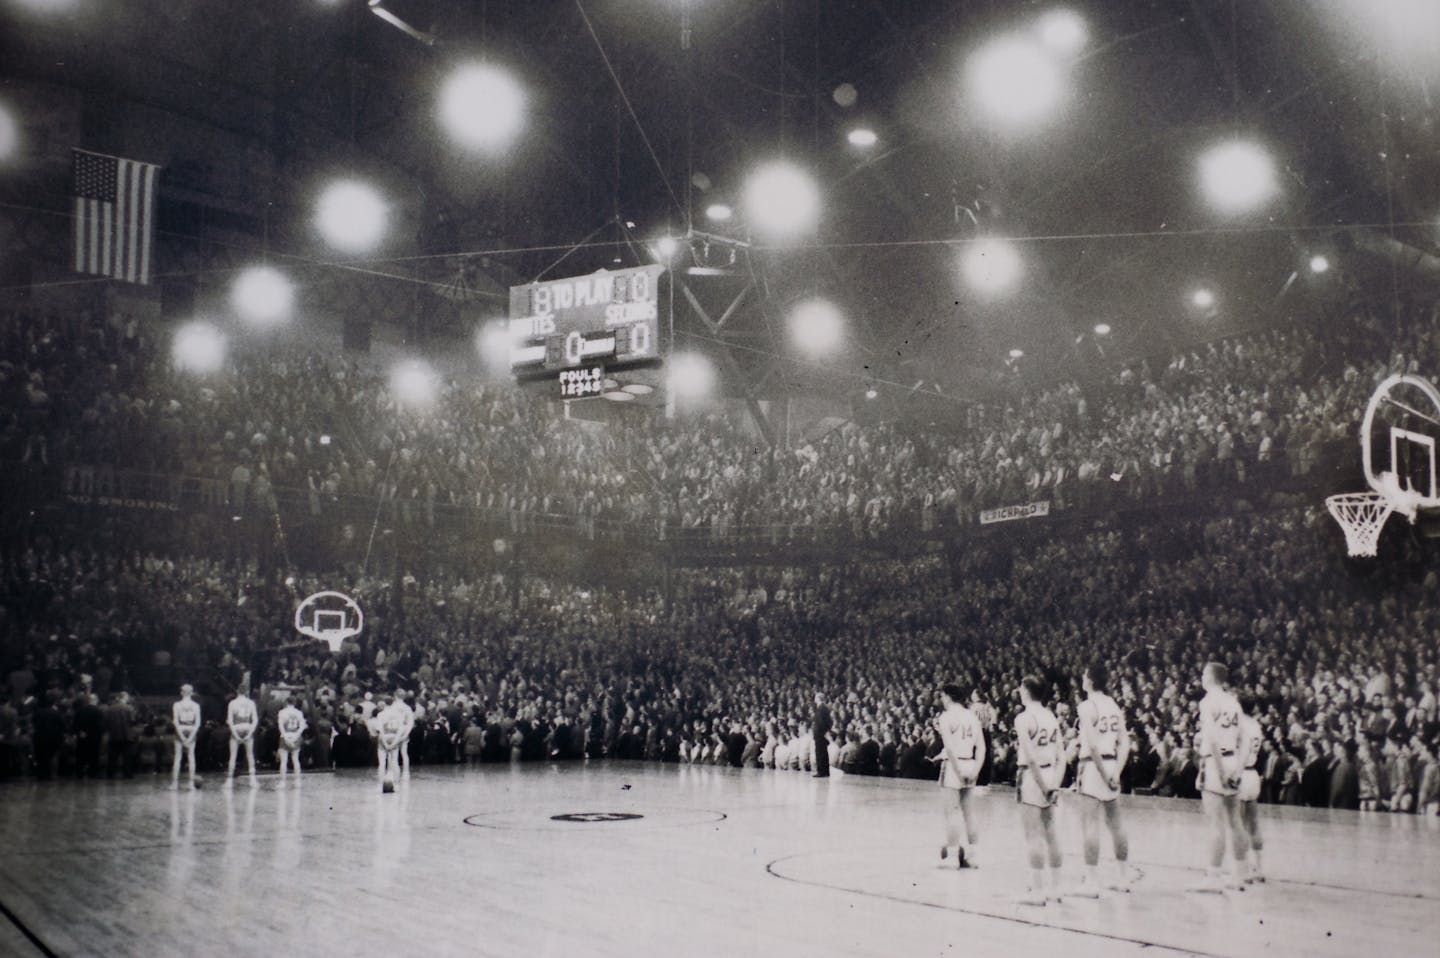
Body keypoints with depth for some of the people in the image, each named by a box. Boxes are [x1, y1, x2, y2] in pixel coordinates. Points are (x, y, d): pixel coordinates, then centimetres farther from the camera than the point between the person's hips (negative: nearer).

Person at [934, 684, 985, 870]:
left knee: (950, 812, 0)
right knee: (969, 814, 10)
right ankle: (971, 855, 12)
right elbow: (981, 747, 4)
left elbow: (950, 747, -17)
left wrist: (958, 769, -16)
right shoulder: (973, 716, 10)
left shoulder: (946, 716, -7)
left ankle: (954, 850, -5)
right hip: (970, 766, 6)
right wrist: (976, 769, 0)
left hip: (953, 765, -6)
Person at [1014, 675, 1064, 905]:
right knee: (1050, 834, 13)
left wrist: (1043, 786, -13)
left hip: (1033, 777, -7)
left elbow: (1031, 758, -18)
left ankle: (1037, 891, -1)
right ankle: (1055, 888, 19)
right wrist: (1055, 785, 3)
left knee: (1034, 836, -3)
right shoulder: (1052, 717, 9)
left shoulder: (1023, 718, -12)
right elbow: (1060, 757, 5)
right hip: (1050, 777, 7)